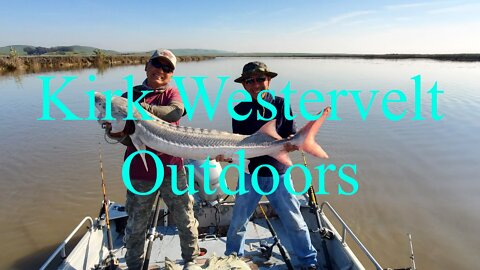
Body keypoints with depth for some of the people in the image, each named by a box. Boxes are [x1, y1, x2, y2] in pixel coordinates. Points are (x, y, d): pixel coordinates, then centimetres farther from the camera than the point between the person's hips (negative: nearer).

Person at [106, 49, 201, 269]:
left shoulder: (171, 93, 3)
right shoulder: (130, 96, 3)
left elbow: (176, 111, -20)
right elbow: (116, 131, 1)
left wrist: (143, 107, -31)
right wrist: (115, 132, -22)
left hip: (171, 169, 0)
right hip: (139, 173, 0)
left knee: (185, 220, 11)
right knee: (136, 226, 12)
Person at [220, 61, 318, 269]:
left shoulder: (281, 105, -3)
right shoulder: (240, 110, -2)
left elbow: (292, 137, -2)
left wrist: (291, 144, -25)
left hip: (278, 174, 0)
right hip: (250, 174, 1)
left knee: (294, 221, 9)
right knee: (238, 223, 10)